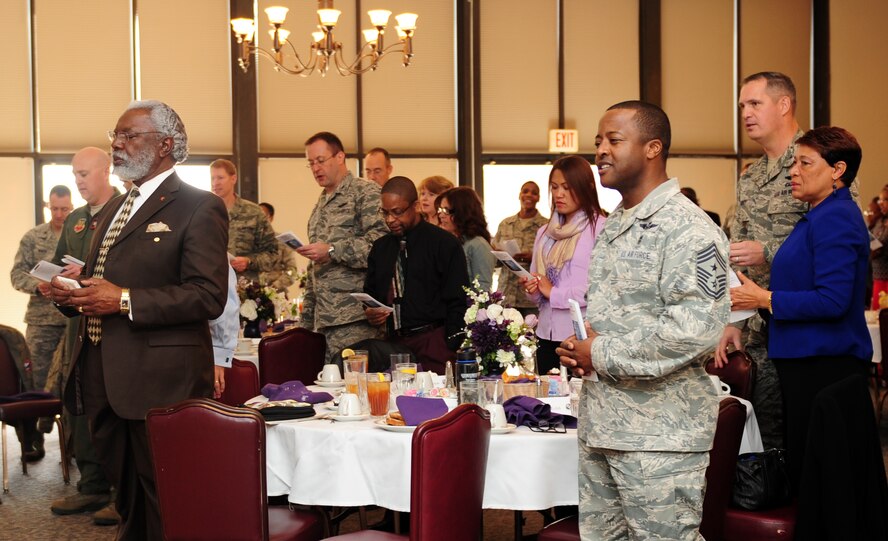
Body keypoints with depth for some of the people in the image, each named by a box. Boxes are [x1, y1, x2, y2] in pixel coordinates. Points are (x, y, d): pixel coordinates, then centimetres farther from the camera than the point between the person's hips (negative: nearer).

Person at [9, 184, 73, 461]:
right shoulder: (33, 237, 5)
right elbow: (17, 273, 3)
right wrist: (38, 285, -16)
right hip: (41, 320, 0)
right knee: (35, 379, 3)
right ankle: (30, 439, 12)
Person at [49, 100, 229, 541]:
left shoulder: (199, 208, -8)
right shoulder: (115, 208, 19)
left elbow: (208, 296, -17)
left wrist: (125, 301, -22)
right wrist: (71, 293, 5)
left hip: (160, 384, -8)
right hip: (105, 382, 8)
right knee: (127, 501, 17)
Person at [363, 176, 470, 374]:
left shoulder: (443, 243, -2)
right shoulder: (380, 248, 16)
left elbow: (458, 302, -6)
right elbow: (370, 292, 24)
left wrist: (451, 349, -12)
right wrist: (369, 312, 1)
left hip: (434, 343, -5)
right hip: (394, 342, 5)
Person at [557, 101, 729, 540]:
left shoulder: (687, 229, -14)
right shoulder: (611, 227, 15)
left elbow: (695, 330, -24)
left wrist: (602, 354, -17)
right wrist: (575, 349, 4)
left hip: (659, 436, -9)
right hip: (599, 424, 9)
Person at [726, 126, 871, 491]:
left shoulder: (835, 219, -15)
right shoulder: (819, 216, 17)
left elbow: (833, 300, -24)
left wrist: (765, 299, -16)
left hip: (824, 366, -10)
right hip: (808, 361, 10)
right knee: (801, 465, 14)